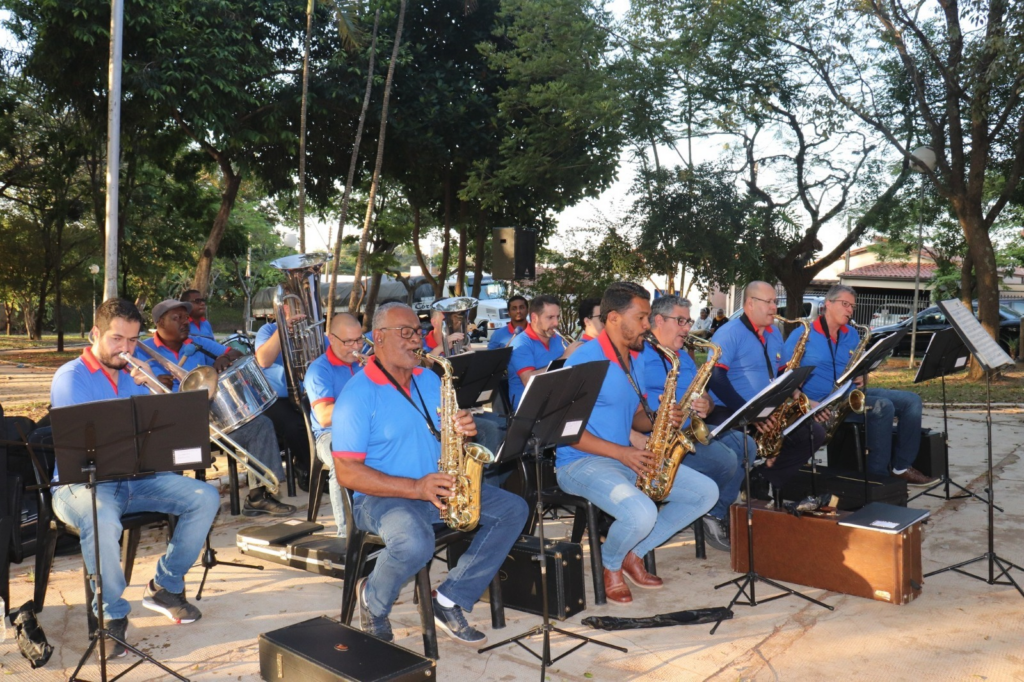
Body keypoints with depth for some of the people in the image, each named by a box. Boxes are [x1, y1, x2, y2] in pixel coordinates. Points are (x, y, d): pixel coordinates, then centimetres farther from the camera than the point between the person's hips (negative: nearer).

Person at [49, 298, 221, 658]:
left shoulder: (134, 375, 12)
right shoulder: (70, 378, -6)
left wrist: (149, 391, -8)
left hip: (135, 479, 6)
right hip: (84, 482, -6)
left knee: (206, 498, -11)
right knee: (102, 520, -40)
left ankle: (164, 587, 5)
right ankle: (112, 614, -15)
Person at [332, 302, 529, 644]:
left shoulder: (429, 380, 11)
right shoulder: (358, 394, -11)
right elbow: (347, 473, -17)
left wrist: (464, 429, -9)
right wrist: (415, 487, -25)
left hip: (440, 491, 7)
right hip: (382, 497, -7)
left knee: (513, 509, -9)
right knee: (416, 543, -38)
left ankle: (449, 600, -6)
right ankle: (372, 601, -2)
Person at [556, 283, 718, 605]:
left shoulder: (635, 360, 13)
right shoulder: (585, 360, -15)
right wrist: (619, 452, -22)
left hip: (627, 456, 9)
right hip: (581, 462, -9)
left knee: (706, 492, 1)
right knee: (642, 514, -33)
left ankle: (635, 553, 10)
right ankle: (610, 563, 2)